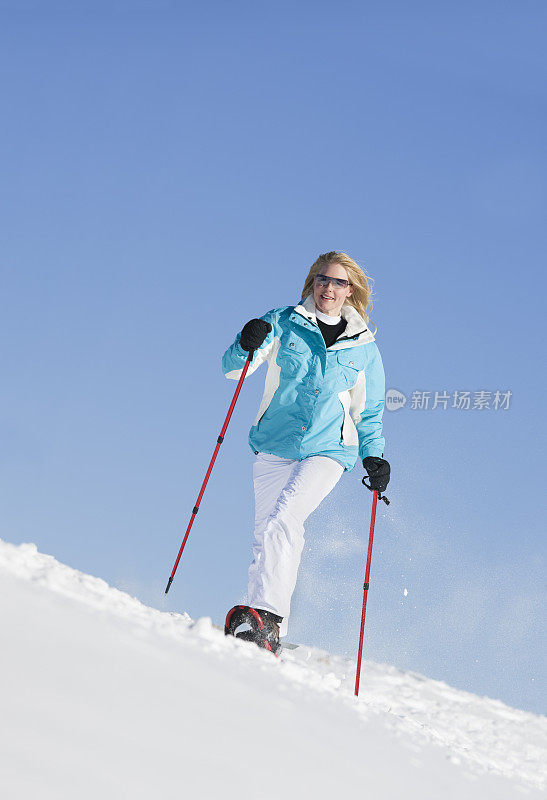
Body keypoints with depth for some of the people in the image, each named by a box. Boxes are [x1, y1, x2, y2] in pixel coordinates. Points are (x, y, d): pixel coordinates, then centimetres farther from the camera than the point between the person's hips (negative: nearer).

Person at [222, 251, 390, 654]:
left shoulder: (364, 347, 8)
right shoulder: (284, 323, 5)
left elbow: (370, 412, 16)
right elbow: (232, 368, -3)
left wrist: (374, 456, 2)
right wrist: (247, 345, -24)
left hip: (328, 450, -2)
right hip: (274, 445, 2)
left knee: (284, 519, -24)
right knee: (267, 533, -4)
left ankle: (265, 613, -31)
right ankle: (270, 632, 5)